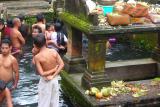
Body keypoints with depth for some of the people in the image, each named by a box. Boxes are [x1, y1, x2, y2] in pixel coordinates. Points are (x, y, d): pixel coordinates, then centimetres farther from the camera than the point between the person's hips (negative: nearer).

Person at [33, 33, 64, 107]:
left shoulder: (37, 57, -20)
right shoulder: (54, 51, -10)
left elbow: (42, 73, -22)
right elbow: (62, 64, -11)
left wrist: (53, 70, -11)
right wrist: (53, 76, -13)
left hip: (45, 81, -4)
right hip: (55, 79, 4)